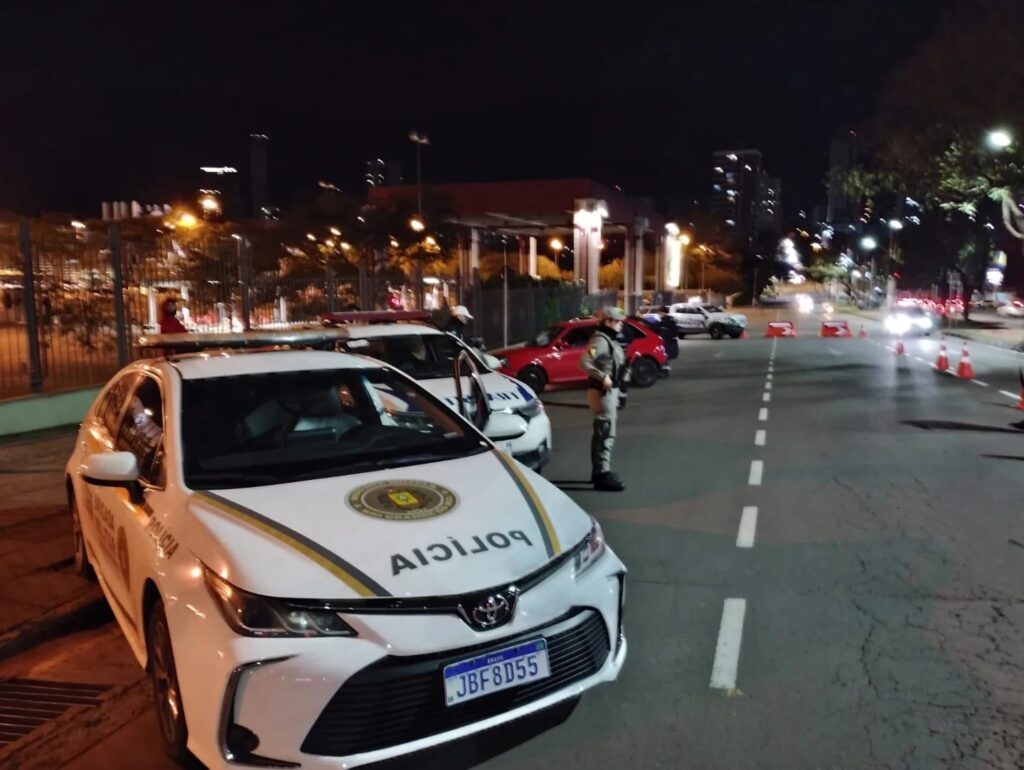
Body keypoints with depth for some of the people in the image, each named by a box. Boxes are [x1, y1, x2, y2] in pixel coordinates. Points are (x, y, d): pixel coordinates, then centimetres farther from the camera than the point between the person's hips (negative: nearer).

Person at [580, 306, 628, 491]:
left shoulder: (610, 340, 16)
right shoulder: (600, 340, -17)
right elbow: (584, 363, -28)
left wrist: (616, 394, 18)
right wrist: (603, 377, -32)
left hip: (610, 390, 11)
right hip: (602, 391, -11)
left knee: (602, 432, 16)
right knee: (606, 432, -10)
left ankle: (599, 471, 25)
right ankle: (602, 474, -9)